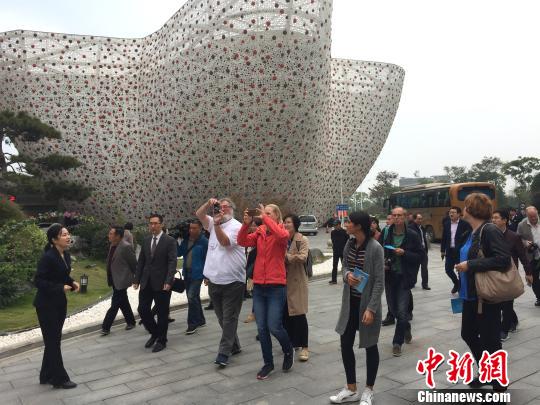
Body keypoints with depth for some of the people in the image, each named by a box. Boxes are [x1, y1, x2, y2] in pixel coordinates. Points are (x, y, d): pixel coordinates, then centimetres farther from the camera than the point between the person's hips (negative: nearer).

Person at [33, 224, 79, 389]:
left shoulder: (66, 255, 3)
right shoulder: (47, 257, -21)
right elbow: (38, 281, -21)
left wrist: (72, 283, -4)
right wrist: (60, 288, -26)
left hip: (60, 302, 8)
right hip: (46, 304, -8)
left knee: (54, 340, 16)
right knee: (52, 341, 3)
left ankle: (47, 376, 30)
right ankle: (59, 378, 14)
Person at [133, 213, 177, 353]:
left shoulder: (170, 241, -7)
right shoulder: (146, 240, 10)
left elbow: (172, 262, -13)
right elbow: (141, 261, 12)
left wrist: (168, 281, -22)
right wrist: (136, 279, 7)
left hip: (161, 283, -5)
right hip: (146, 282, 5)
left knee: (162, 313, 4)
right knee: (142, 309, 5)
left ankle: (161, 340, 21)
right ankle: (154, 333, 28)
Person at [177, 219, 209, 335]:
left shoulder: (204, 242, -12)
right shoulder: (186, 240, 7)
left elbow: (207, 259, -11)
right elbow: (179, 253, 8)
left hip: (197, 274, -7)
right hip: (187, 273, 7)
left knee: (191, 297, -12)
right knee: (194, 297, 16)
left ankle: (192, 324, 0)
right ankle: (200, 320, 30)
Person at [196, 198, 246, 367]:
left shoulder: (236, 226, -7)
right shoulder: (214, 223, 13)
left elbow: (225, 242, -20)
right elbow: (199, 214, 4)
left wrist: (217, 224, -27)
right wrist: (209, 203, -11)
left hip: (232, 281, -7)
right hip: (214, 281, 7)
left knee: (229, 318, -2)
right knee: (222, 318, 15)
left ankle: (224, 353, 2)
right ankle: (234, 346, 30)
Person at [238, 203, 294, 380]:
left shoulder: (281, 232, -4)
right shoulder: (259, 232, 8)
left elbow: (283, 236, -29)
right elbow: (242, 241, -6)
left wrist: (265, 218, -24)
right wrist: (246, 224, -19)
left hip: (276, 287, -5)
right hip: (258, 286, 5)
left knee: (274, 327, -4)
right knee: (261, 328, 9)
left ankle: (288, 350, 27)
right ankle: (268, 363, 26)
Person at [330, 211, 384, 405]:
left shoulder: (375, 248, -17)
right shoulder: (349, 244, 2)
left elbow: (379, 282, -17)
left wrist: (371, 309, -20)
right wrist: (347, 275, -13)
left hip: (367, 303, -6)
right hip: (350, 302, 6)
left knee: (370, 346, 10)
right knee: (345, 344, 10)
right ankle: (351, 389, 27)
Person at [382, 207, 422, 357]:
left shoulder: (412, 235, -8)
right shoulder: (386, 234, 0)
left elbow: (419, 255, -7)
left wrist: (404, 253, -21)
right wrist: (383, 263, -6)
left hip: (405, 277, -4)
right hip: (390, 276, 4)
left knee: (402, 311, -7)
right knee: (393, 308, 14)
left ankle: (397, 342, 10)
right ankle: (406, 327, 45)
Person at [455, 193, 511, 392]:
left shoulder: (490, 231, -18)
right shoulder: (470, 232, 9)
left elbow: (503, 259, -26)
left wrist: (470, 265, -24)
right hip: (471, 295, 9)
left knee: (490, 340, 3)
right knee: (468, 334, 20)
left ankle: (499, 384, 20)